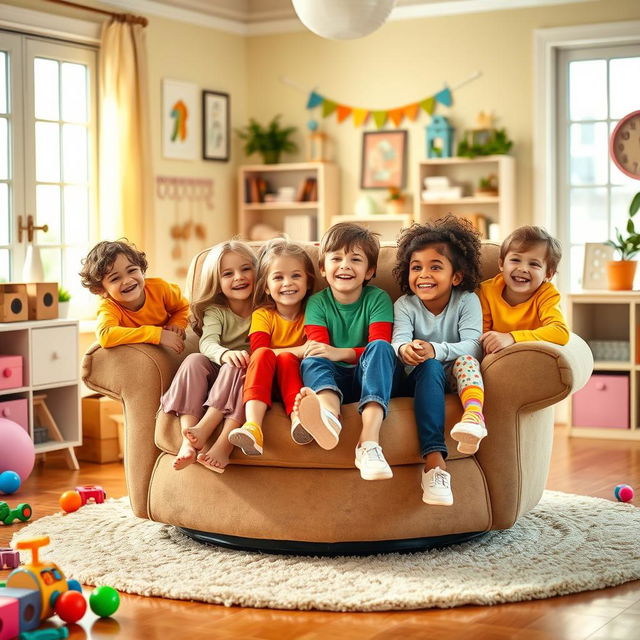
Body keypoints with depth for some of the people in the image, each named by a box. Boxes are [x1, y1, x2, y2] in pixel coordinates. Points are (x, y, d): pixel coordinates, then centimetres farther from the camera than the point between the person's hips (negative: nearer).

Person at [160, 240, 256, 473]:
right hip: (217, 375, 2)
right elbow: (207, 343, -14)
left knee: (236, 367, -33)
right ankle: (188, 442, -40)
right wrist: (226, 354, -39)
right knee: (194, 361, -27)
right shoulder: (215, 311, 7)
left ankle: (223, 445, -43)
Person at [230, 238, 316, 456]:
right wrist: (299, 351, -22)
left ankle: (298, 418, -53)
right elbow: (258, 351, -12)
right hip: (265, 381, 0)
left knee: (286, 359, -29)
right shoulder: (263, 315, 7)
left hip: (296, 377, 0)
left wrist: (286, 354, -25)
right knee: (263, 355, -31)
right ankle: (253, 428, -52)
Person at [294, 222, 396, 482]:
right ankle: (328, 415, -67)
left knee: (379, 347, -29)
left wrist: (341, 353, -29)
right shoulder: (317, 302, 7)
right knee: (312, 361, -28)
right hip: (334, 380, 1)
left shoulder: (378, 299, 3)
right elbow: (319, 349, -6)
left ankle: (369, 440, -50)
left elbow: (381, 348, -11)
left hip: (369, 376, -1)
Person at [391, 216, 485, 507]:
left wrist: (435, 349, -34)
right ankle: (434, 458, -51)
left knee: (466, 360, -29)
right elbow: (399, 340, -16)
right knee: (430, 367, -34)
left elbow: (472, 346, -15)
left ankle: (473, 413, -59)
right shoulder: (405, 305, 3)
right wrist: (404, 349, -42)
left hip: (454, 382, 1)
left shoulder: (467, 301, 1)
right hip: (418, 382, -1)